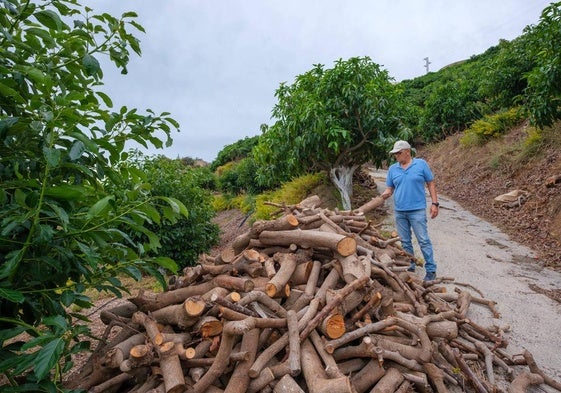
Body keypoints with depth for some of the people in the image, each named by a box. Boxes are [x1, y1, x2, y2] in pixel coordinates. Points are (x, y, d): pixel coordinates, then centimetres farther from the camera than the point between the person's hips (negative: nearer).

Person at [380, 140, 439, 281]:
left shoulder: (421, 164, -2)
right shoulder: (392, 169, 6)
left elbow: (431, 184, 1)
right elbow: (389, 189, 8)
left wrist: (434, 203, -5)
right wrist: (384, 195, -15)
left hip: (417, 210, -4)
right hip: (399, 211, 4)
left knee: (424, 240, -2)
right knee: (405, 241, 12)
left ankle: (431, 270, 9)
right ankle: (410, 266, 26)